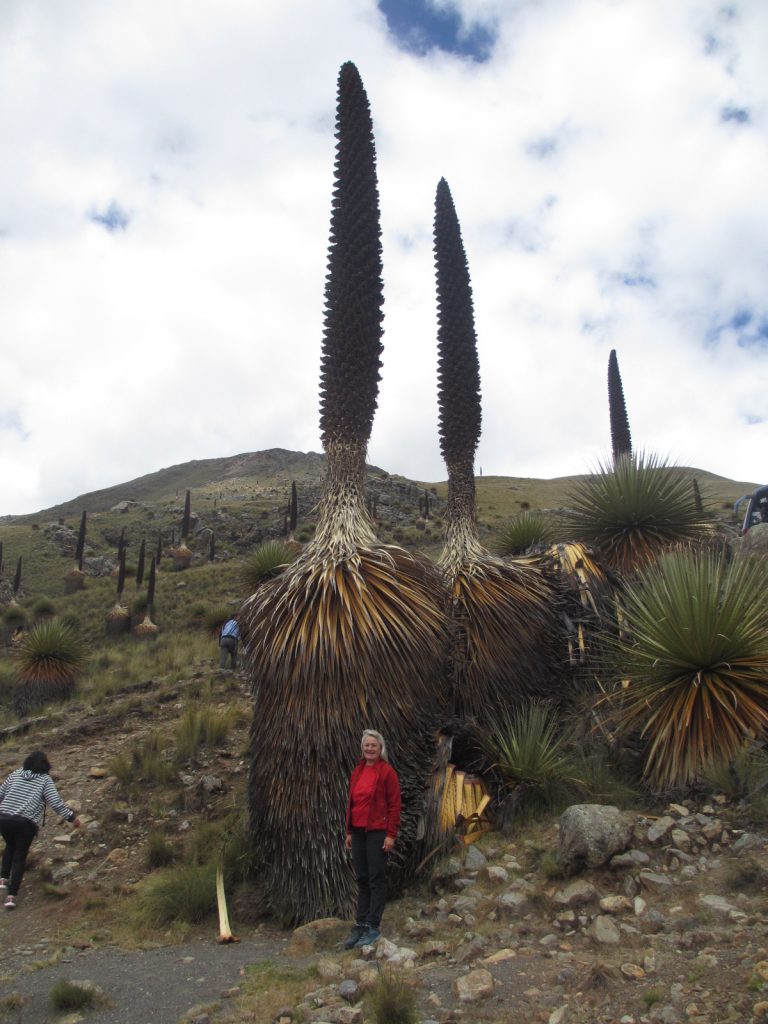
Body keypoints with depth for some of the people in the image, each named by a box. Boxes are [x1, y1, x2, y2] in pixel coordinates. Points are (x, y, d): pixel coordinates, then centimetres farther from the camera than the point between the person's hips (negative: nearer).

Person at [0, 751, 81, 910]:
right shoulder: (45, 780, 0)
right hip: (27, 824, -3)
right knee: (20, 857, 8)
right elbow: (56, 802, -8)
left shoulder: (16, 774, 11)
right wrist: (72, 817, -3)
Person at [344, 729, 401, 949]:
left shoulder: (387, 771, -9)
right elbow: (351, 802, 14)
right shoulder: (356, 771, 10)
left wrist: (391, 834, -13)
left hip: (377, 832, -6)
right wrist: (349, 831, 12)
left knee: (376, 879, 2)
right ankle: (360, 925, 21)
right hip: (358, 832, 6)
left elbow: (394, 804, -11)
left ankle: (373, 926, 10)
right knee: (361, 879, 13)